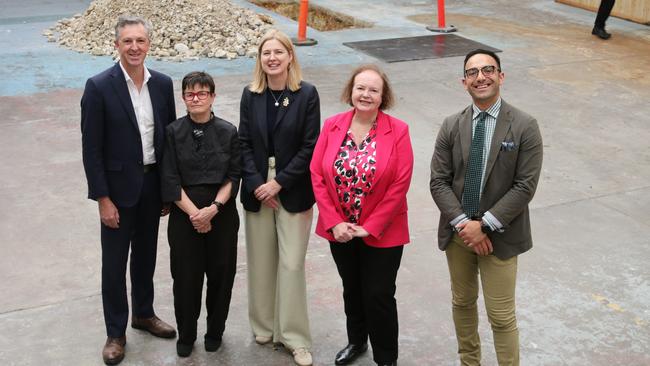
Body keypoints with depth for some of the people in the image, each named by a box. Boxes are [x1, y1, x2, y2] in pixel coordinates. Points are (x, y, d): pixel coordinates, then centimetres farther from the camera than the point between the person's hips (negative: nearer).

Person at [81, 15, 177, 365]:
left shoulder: (162, 83, 0)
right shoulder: (99, 86, -13)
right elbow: (91, 148, -12)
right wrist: (103, 199, -14)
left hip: (153, 184, 4)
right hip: (118, 187, -4)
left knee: (146, 255, 19)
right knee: (114, 263, 7)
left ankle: (143, 313, 39)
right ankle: (115, 332, 22)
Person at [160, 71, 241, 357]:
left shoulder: (228, 132, 1)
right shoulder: (173, 132, -1)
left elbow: (233, 176, -1)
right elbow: (170, 179, -5)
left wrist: (214, 208, -14)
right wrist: (194, 213, -13)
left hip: (222, 214, 1)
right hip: (184, 215, 0)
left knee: (221, 274, 7)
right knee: (186, 276, 4)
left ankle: (215, 332, 27)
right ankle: (186, 336, 24)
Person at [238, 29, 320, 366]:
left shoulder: (307, 94, -6)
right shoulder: (250, 95, 3)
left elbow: (310, 146, -8)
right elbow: (244, 143, 2)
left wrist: (279, 182, -13)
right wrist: (256, 184, -9)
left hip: (293, 190, -3)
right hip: (257, 189, 3)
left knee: (292, 264, -2)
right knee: (261, 262, 10)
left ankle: (294, 336, 11)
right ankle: (264, 325, 28)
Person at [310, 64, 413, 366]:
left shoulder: (397, 131, -12)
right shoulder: (332, 126, -4)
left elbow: (400, 184, -15)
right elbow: (317, 174, -4)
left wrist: (369, 227, -16)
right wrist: (334, 223, -11)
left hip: (382, 232, -3)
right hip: (340, 230, 3)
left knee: (379, 295, 4)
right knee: (351, 289, 22)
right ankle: (357, 340, 46)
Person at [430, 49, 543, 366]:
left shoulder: (524, 127, -9)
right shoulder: (451, 126, 0)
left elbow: (525, 186, -13)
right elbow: (439, 181, -3)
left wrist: (484, 225, -17)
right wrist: (463, 223, -16)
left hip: (499, 235, -4)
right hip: (457, 231, 4)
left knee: (501, 316, 3)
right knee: (462, 303, 19)